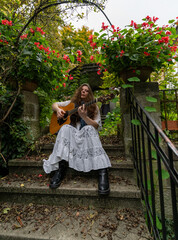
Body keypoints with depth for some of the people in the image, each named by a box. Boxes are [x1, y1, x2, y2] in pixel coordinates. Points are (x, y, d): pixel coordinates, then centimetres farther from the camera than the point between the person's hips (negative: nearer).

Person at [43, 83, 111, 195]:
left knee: (89, 129, -35)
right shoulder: (72, 103, 17)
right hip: (73, 132, 2)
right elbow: (54, 104, 21)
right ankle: (61, 168, -33)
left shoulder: (94, 107, 10)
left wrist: (84, 116, -19)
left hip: (87, 135, -1)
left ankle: (103, 172, -40)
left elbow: (96, 125, -2)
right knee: (66, 128, -30)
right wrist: (58, 109, -4)